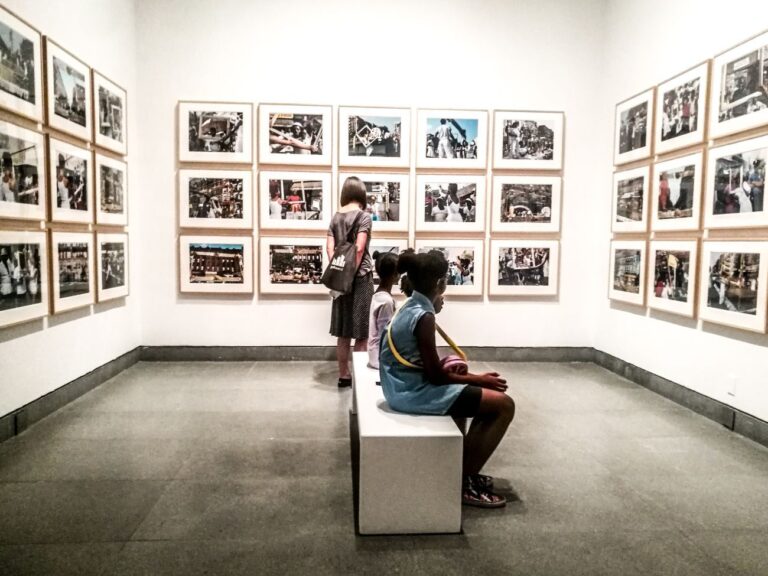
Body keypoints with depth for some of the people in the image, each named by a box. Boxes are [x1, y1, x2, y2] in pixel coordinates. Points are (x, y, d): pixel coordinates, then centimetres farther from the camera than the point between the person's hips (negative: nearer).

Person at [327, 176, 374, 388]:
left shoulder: (336, 217, 9)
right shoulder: (364, 216, -7)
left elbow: (329, 247, 2)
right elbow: (359, 249, -16)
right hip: (360, 277, -5)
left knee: (343, 331, 11)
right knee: (361, 332, 2)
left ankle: (344, 375, 18)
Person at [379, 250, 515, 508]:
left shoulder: (409, 307, 8)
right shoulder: (424, 316, -21)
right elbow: (434, 375, -18)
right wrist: (479, 379, -8)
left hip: (406, 386, 10)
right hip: (415, 392, -10)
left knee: (487, 393, 26)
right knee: (504, 405, -8)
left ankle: (465, 469, 29)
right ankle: (465, 482, 2)